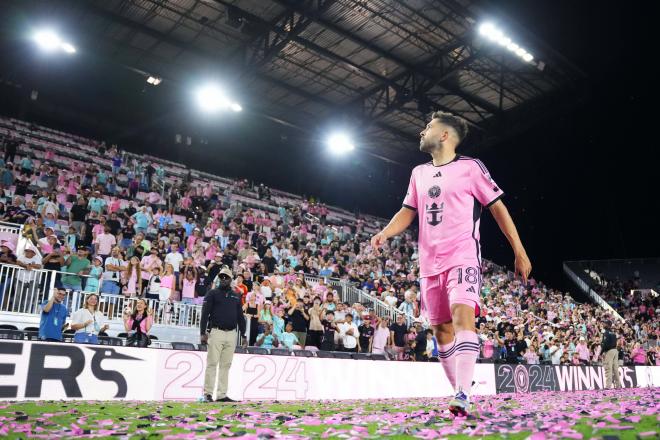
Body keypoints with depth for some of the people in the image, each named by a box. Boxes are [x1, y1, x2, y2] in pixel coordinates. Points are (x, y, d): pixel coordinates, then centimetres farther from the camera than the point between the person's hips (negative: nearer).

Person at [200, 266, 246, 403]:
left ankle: (222, 395, 9)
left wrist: (243, 335, 12)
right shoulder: (212, 294, 4)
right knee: (212, 363, -5)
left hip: (231, 334, 4)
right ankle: (208, 393, 1)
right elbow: (205, 313, -3)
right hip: (216, 333, -4)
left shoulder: (236, 296, 16)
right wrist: (203, 333, -12)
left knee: (226, 365, 5)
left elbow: (240, 317, 18)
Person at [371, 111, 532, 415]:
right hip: (430, 263, 6)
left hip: (462, 257, -6)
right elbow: (408, 212, 20)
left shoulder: (470, 167, 2)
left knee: (462, 317, -23)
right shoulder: (419, 173, 18)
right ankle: (460, 394, 17)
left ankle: (463, 396, -26)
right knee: (441, 330, 6)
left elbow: (498, 208, 2)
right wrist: (385, 233, 0)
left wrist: (520, 252, -1)